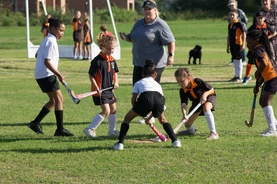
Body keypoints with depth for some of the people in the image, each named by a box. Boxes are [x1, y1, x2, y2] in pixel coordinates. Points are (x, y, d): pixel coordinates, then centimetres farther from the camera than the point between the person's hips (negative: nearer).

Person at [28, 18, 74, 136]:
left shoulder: (46, 40, 15)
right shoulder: (51, 42, -15)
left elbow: (37, 55, 27)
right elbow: (47, 62, -22)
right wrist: (59, 74, -21)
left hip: (40, 75, 10)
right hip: (47, 75, -10)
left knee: (53, 100, 16)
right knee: (58, 99, -8)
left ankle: (35, 123, 17)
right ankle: (60, 129, -9)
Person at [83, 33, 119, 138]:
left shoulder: (112, 60, 5)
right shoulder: (97, 61, -18)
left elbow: (114, 72, 20)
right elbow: (91, 76, -15)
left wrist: (116, 82, 3)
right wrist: (96, 87, -25)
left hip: (109, 89, 8)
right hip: (100, 91, -8)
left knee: (113, 110, 17)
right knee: (106, 111, -15)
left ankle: (112, 130, 33)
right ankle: (90, 129, -11)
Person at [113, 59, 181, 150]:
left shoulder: (138, 83, 33)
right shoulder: (157, 84, 40)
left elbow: (133, 99, 17)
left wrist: (138, 111, 33)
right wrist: (149, 118, 50)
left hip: (145, 98, -2)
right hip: (159, 98, 2)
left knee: (127, 118, 20)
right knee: (162, 119, 33)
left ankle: (120, 143, 8)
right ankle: (175, 141, 23)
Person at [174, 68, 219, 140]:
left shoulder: (197, 82, -31)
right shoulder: (183, 91, -21)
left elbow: (211, 89, -20)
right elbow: (183, 104, -29)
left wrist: (204, 95, -38)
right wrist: (184, 115, -47)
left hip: (208, 96, -5)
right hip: (196, 102, 5)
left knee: (206, 107, -42)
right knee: (187, 124, 0)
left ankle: (213, 133, -40)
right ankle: (191, 131, 42)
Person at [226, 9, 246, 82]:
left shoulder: (239, 24, -10)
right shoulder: (230, 25, 13)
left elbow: (244, 34, -13)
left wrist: (243, 44, -19)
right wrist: (228, 46, 20)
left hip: (238, 44, -7)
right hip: (232, 45, 7)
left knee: (238, 60, -3)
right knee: (235, 60, 13)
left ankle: (239, 77, 1)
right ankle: (236, 76, 21)